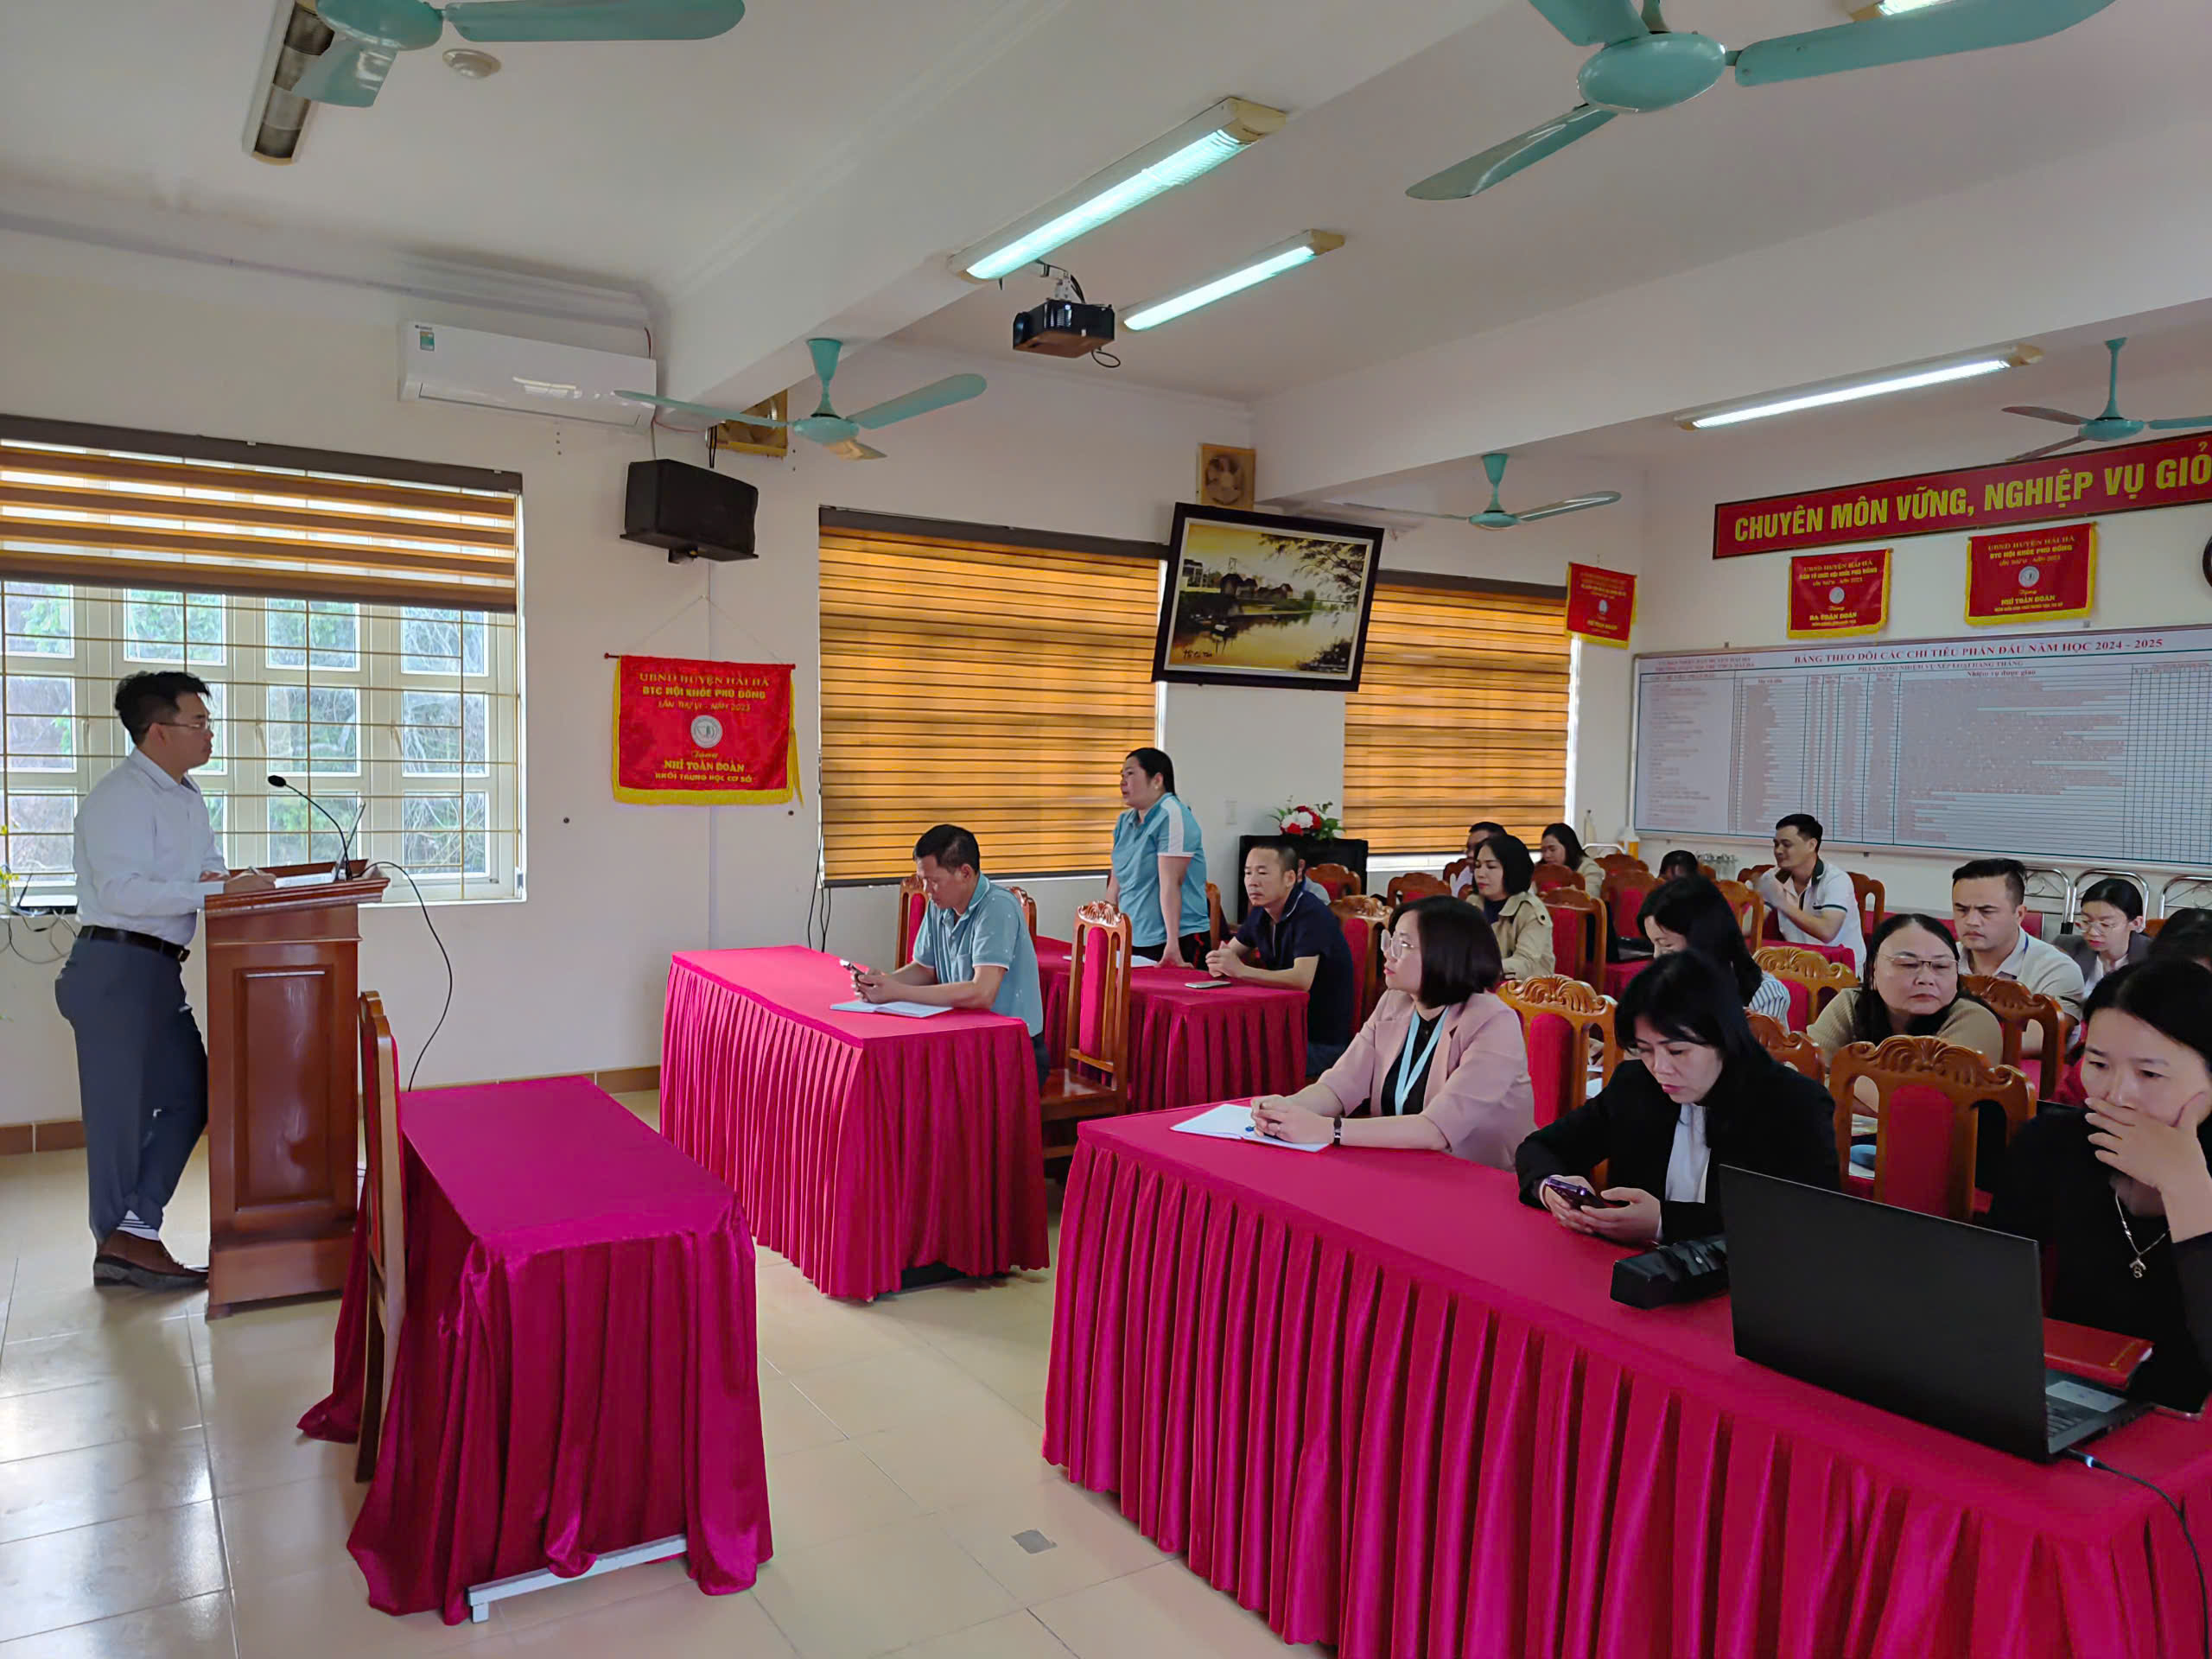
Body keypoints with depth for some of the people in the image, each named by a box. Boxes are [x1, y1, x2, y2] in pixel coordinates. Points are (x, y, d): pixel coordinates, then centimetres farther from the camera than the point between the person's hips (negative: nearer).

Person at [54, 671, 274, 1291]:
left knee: (188, 1096, 10)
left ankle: (131, 1233, 15)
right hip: (115, 967, -9)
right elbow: (121, 891, -25)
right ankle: (123, 1240, 11)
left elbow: (208, 869, 22)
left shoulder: (188, 797, 15)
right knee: (121, 1107, 0)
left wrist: (230, 880, -1)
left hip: (159, 972, 9)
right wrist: (217, 890, -26)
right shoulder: (119, 798, -14)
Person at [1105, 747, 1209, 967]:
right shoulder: (1125, 821, 10)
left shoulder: (1172, 816, -13)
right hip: (1134, 942, 7)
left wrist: (1172, 944, -24)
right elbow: (1116, 882, 13)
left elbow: (1170, 884, -20)